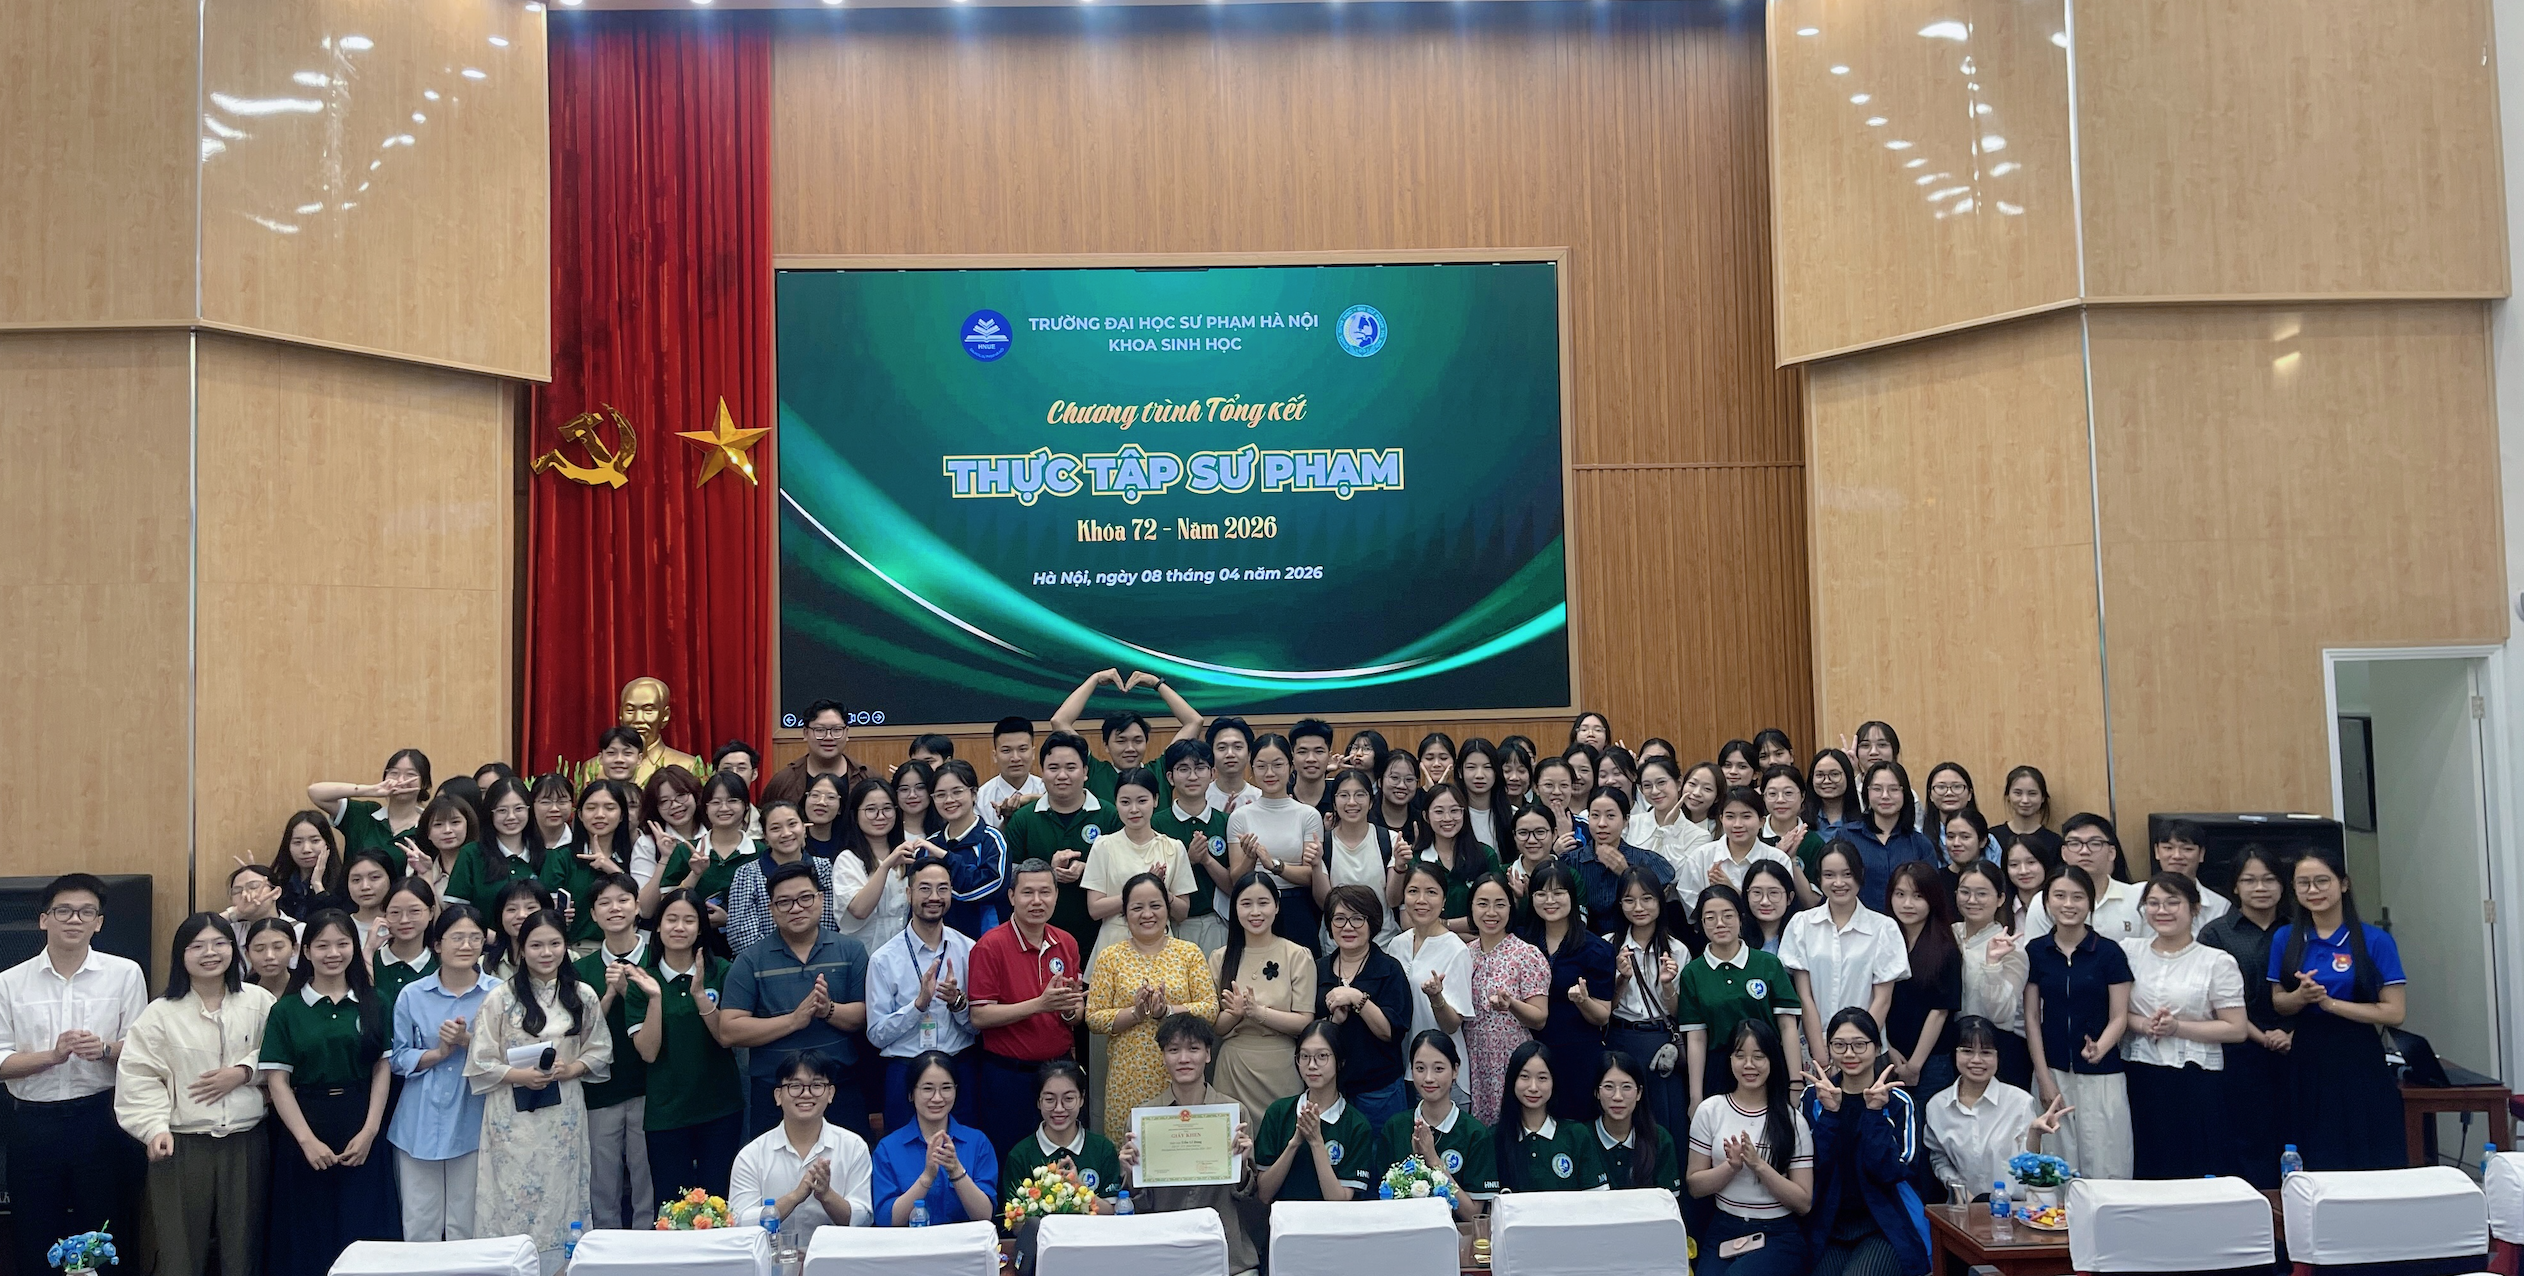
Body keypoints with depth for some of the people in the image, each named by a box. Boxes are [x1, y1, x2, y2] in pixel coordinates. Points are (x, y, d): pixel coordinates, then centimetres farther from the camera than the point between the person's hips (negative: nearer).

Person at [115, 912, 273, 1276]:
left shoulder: (258, 1002, 2)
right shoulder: (160, 1013, -1)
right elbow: (139, 1077, -5)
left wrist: (243, 1072, -9)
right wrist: (156, 1128, -16)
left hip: (247, 1143, 1)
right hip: (182, 1145, -1)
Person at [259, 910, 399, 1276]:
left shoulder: (372, 1004, 5)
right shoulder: (286, 1010, 1)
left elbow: (382, 1069, 3)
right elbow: (277, 1080, -3)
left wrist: (369, 1131, -8)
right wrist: (307, 1139, -11)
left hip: (361, 1128, 1)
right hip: (306, 1126, -1)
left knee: (365, 1233, 2)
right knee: (309, 1237, 5)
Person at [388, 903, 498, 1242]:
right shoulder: (412, 996, 4)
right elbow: (397, 1058, 5)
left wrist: (467, 1041, -15)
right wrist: (439, 1053, -11)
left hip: (473, 1124, -1)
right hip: (420, 1125, 1)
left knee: (466, 1227, 5)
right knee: (419, 1226, 6)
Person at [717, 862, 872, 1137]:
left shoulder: (850, 950, 4)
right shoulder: (750, 962, 2)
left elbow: (866, 1016, -3)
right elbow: (729, 1032, -7)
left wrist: (829, 1010, -21)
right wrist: (794, 1020, -17)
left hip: (843, 1090, 0)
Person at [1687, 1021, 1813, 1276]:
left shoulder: (1792, 1119, 0)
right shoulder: (1710, 1110, 4)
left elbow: (1804, 1203, -2)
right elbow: (1695, 1186, 3)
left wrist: (1759, 1165, -15)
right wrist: (1732, 1167, -14)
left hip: (1778, 1235, -1)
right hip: (1722, 1231, 2)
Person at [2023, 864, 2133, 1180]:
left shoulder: (2109, 952, -1)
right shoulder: (2036, 952, 4)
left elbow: (2119, 1017, -1)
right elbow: (2032, 1017, 5)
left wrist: (2100, 1049, -21)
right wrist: (2044, 1078, 0)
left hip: (2100, 1076, -2)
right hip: (2052, 1071, 2)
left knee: (2104, 1167, -3)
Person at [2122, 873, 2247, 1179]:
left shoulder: (2217, 962, 0)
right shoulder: (2129, 952, 8)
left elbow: (2236, 1029, -4)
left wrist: (2177, 1027, -12)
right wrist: (2142, 1024, -10)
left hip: (2196, 1082, -2)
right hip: (2139, 1078, 2)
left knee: (2196, 1174, -2)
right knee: (2142, 1170, 3)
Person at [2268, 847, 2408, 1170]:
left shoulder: (2375, 941, -5)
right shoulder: (2285, 939, 5)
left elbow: (2394, 1013, -9)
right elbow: (2278, 1003, 8)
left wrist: (2329, 1002, -15)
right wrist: (2301, 996, -13)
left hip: (2358, 1062, -3)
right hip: (2306, 1062, 3)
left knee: (2369, 1165, 0)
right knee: (2314, 1165, 7)